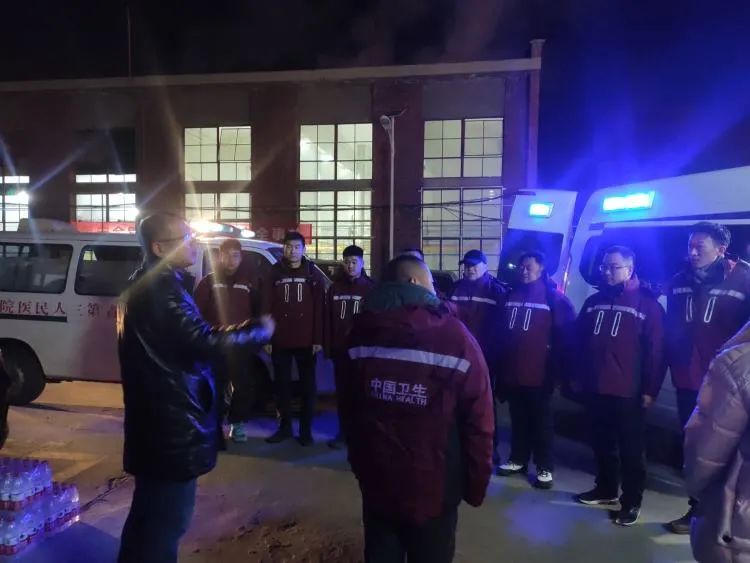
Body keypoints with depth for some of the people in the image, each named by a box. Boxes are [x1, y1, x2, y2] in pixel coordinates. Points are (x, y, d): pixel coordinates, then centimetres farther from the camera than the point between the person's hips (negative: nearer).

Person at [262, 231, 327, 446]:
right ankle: (284, 427, 22)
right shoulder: (274, 273, 4)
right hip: (280, 340, 1)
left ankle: (306, 429, 17)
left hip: (306, 341, -1)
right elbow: (266, 308, 2)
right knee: (282, 384, 9)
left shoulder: (313, 274, 3)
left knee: (308, 385, 6)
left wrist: (318, 339, -6)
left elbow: (319, 309, 0)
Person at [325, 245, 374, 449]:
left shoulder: (370, 288, -1)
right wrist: (328, 347, 2)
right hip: (340, 349, 3)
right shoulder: (335, 288, 9)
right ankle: (344, 432, 20)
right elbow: (328, 320, 8)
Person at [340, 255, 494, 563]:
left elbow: (348, 412, 7)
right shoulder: (456, 337, -16)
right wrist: (476, 485, -1)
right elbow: (478, 423, -14)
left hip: (375, 485, 4)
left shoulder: (361, 332, -1)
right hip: (433, 491, -3)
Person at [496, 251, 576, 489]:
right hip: (512, 372, 5)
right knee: (518, 419, 16)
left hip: (539, 373, -5)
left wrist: (558, 368, -9)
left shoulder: (554, 297, -6)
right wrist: (500, 366, 13)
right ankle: (518, 459, 30)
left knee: (541, 422, 6)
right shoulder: (511, 294, 10)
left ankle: (545, 468, 16)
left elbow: (567, 336, -6)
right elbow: (500, 332, 15)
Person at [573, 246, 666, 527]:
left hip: (629, 391, -5)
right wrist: (577, 376, 13)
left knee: (631, 448, 6)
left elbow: (656, 350, -9)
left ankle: (631, 501, 18)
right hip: (595, 388, 6)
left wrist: (650, 389, -12)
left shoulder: (647, 304, -5)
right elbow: (579, 341, 15)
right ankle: (606, 489, 33)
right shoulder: (594, 301, 11)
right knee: (602, 443, 17)